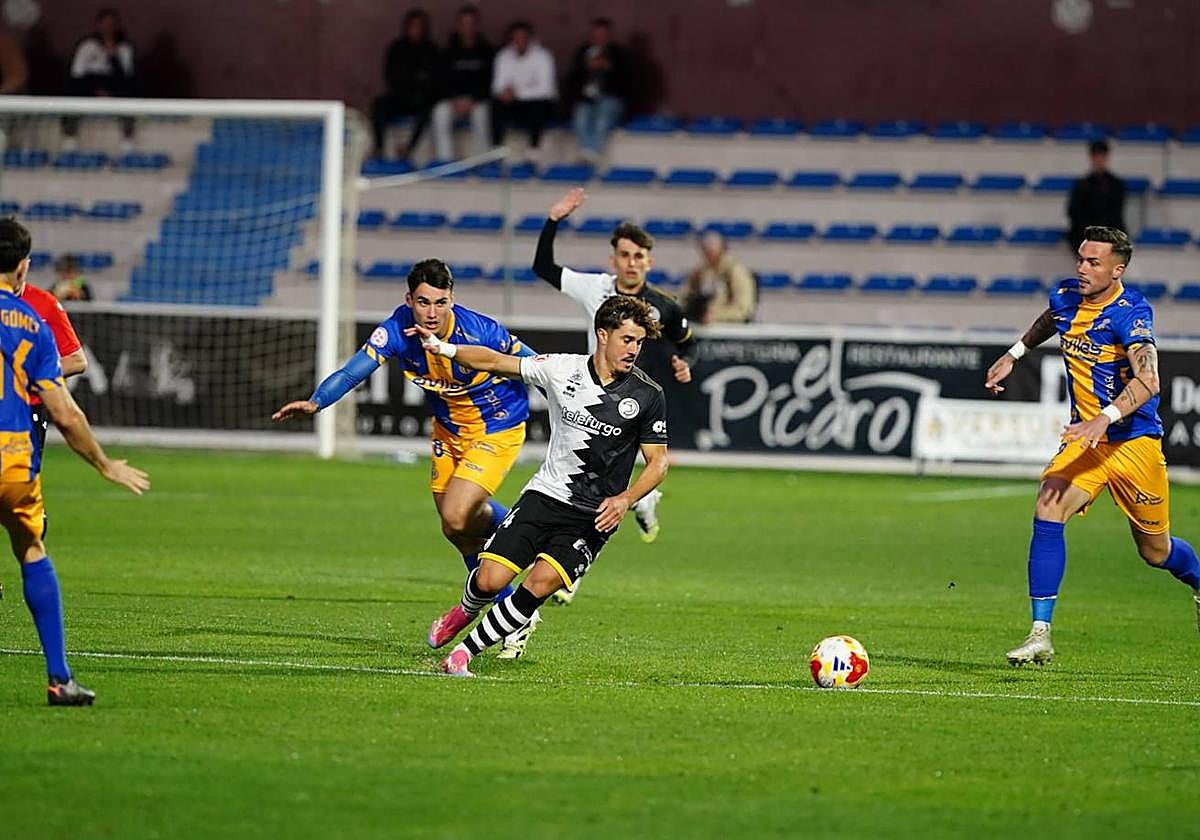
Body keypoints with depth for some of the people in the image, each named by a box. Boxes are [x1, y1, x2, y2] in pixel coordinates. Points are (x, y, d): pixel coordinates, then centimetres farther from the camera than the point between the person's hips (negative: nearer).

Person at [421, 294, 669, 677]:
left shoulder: (647, 396, -5)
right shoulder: (562, 369, -1)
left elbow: (658, 462, 1)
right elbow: (496, 362, 6)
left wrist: (624, 500, -15)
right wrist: (445, 347, -7)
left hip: (593, 516, -2)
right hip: (544, 496, 2)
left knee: (541, 582, -24)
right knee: (490, 580, -10)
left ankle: (466, 651, -10)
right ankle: (464, 612, 29)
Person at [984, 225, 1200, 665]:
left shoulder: (1130, 312, -21)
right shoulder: (1065, 297, 0)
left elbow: (1147, 381, -35)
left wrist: (1104, 419, -47)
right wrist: (1013, 354, 28)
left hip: (1134, 441, -5)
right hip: (1085, 439, 5)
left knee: (1156, 551, 10)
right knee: (1047, 515, -20)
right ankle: (1040, 636, -18)